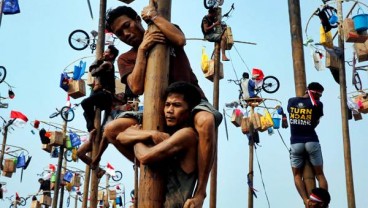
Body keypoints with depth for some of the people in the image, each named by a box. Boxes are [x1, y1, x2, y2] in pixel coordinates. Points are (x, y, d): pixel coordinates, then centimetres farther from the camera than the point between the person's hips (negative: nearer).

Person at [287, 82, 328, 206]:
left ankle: (306, 200, -6)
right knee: (320, 175, 9)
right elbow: (316, 123, 6)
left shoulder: (291, 101, 4)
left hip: (295, 143, 1)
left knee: (297, 175, 10)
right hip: (312, 142, -1)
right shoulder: (317, 104, -3)